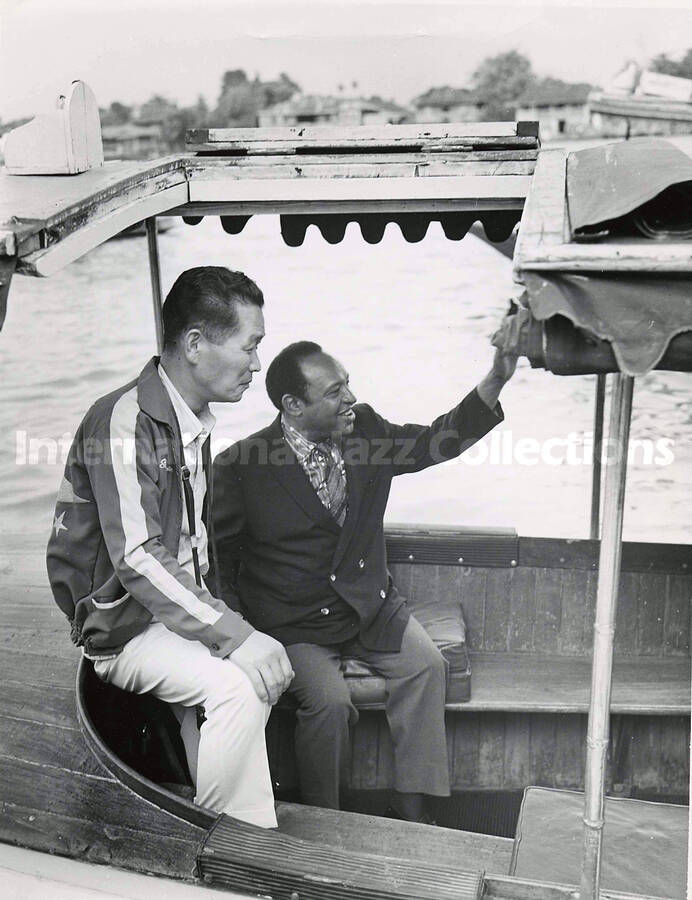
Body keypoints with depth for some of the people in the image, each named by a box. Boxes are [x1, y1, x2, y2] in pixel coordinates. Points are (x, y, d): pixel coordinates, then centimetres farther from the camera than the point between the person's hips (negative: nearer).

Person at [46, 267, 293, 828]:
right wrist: (234, 635, -28)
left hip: (177, 608, 9)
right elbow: (135, 559, -27)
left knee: (273, 667, -10)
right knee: (239, 686, -26)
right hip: (119, 628, -8)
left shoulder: (196, 423, 10)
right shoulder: (124, 422, -20)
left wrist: (220, 615, 4)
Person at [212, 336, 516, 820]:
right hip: (295, 623, -4)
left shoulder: (366, 429, -2)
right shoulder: (243, 466, -14)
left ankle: (411, 810, -2)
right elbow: (215, 552, -3)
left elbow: (440, 440, 5)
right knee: (330, 700, -25)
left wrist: (496, 380, -8)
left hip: (371, 601, 5)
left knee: (427, 664, -16)